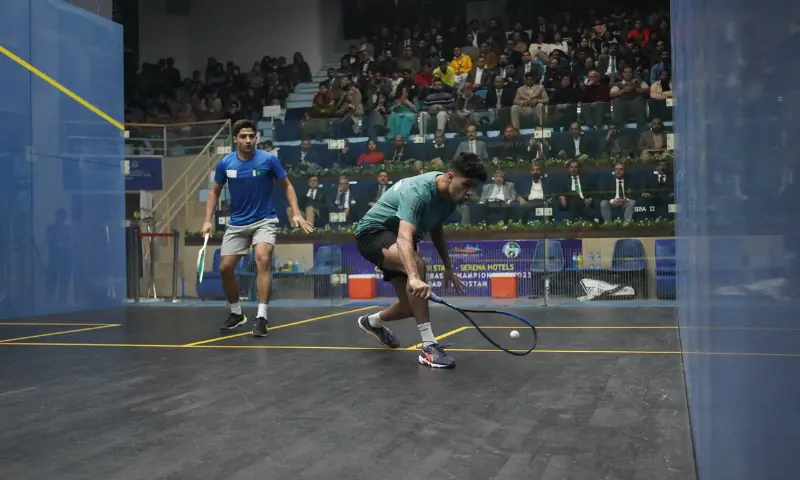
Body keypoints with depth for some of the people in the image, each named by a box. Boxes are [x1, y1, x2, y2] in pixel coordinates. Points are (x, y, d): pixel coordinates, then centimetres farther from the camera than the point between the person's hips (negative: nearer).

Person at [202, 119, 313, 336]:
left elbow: (287, 186, -1)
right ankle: (236, 313, 24)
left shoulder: (269, 159, -11)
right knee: (225, 268, 1)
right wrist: (208, 220, -2)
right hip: (237, 223, 4)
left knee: (263, 259, -26)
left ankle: (261, 317, -22)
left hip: (264, 220, -3)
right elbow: (215, 192, 9)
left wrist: (296, 213, -13)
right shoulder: (225, 163, -5)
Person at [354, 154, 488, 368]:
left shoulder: (449, 195, -7)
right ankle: (429, 346, -34)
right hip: (374, 232, -9)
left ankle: (372, 321, 43)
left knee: (412, 307, 8)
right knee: (416, 263, -38)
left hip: (396, 238, 9)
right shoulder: (418, 192, -34)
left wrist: (448, 268, 14)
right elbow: (404, 239, -49)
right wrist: (414, 278, -65)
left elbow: (436, 229, 15)